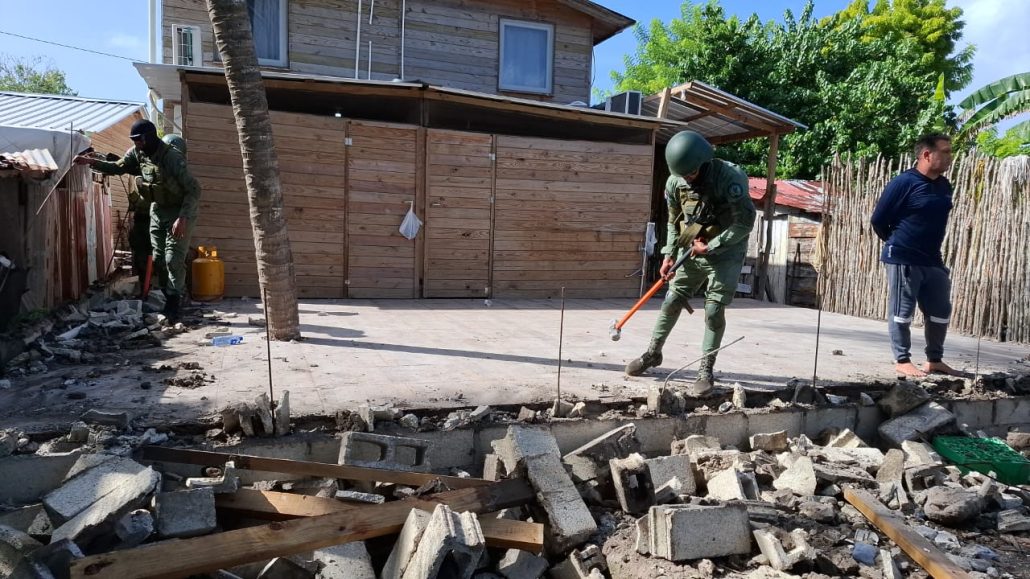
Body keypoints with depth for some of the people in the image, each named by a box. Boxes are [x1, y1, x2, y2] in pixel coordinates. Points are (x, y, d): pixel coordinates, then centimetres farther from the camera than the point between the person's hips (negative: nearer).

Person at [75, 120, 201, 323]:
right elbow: (117, 167, 11)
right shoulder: (137, 153, -3)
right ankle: (176, 295, 19)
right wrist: (90, 162, -5)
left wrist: (183, 218, -31)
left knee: (173, 259, -11)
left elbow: (194, 190, -25)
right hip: (157, 209, 8)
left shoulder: (173, 158, -25)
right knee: (158, 259, 7)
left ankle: (173, 307, -5)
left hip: (179, 211, -8)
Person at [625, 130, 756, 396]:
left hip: (726, 254, -4)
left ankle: (706, 369, 5)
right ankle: (653, 353, 23)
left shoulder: (730, 176, -23)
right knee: (671, 302, 6)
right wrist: (670, 255, -3)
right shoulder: (675, 182, -7)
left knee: (714, 310, -8)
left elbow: (745, 222, -21)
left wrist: (710, 247, -20)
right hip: (692, 252, 5)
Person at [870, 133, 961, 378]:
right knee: (902, 312, 0)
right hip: (903, 260, -7)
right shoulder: (904, 183, -13)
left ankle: (935, 360, 25)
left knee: (941, 311, 12)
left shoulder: (945, 185, 9)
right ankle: (902, 361, 11)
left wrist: (931, 247, 17)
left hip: (933, 260, 8)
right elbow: (878, 220, -8)